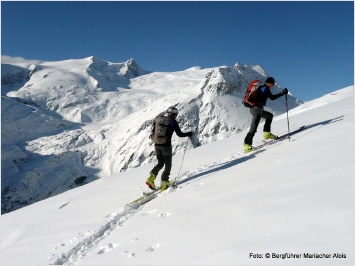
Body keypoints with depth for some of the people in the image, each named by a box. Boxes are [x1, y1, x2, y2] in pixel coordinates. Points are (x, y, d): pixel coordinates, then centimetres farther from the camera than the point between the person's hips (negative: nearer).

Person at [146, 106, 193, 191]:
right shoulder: (173, 122, -4)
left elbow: (153, 132, 14)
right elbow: (179, 134, -4)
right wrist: (188, 134, 13)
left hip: (157, 145, 5)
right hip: (166, 146, -5)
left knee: (160, 163, 20)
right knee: (168, 166, 9)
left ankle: (151, 178, 3)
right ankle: (164, 184, 4)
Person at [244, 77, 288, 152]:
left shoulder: (261, 87, 19)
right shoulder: (266, 88, -6)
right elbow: (272, 97, -13)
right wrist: (282, 93, -10)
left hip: (254, 108, 10)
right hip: (257, 109, -10)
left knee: (269, 116, 25)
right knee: (253, 128, -14)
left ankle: (267, 134, 20)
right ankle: (247, 146, -19)